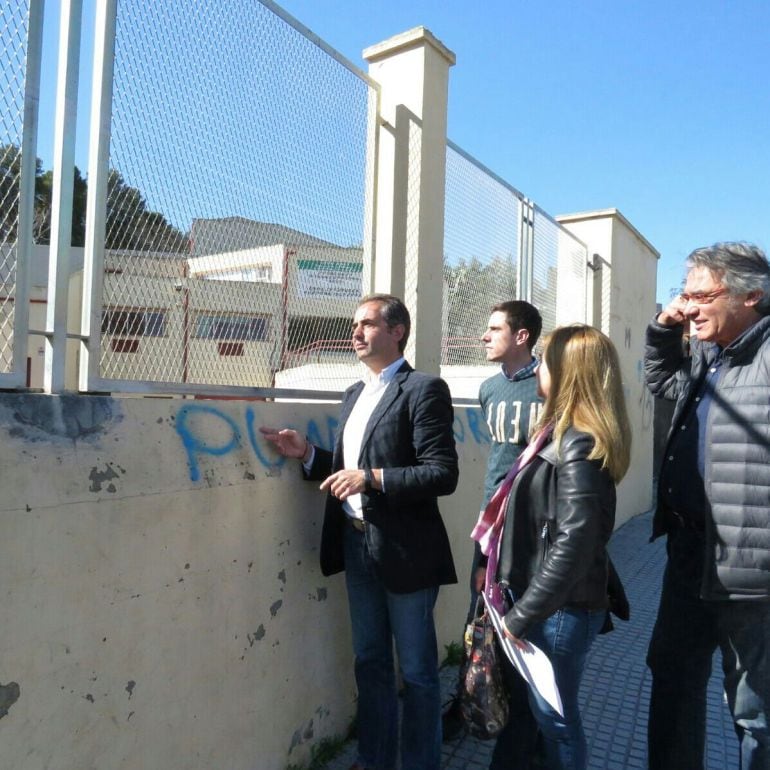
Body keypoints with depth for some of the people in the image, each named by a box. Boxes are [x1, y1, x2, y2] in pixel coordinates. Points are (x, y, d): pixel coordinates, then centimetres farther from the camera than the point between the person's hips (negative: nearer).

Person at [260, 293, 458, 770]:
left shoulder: (424, 389, -13)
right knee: (370, 663, 21)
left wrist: (373, 477, -25)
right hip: (357, 547, 7)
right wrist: (308, 454, 0)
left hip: (404, 550, -7)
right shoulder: (355, 394, 11)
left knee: (416, 670, 11)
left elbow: (443, 474, -19)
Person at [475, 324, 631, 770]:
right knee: (545, 711, 22)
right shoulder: (564, 436, 8)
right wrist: (519, 602, 14)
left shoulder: (577, 446, -21)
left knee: (556, 718, 10)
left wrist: (523, 615, -19)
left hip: (560, 610, -9)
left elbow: (573, 547, -26)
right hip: (550, 603, 9)